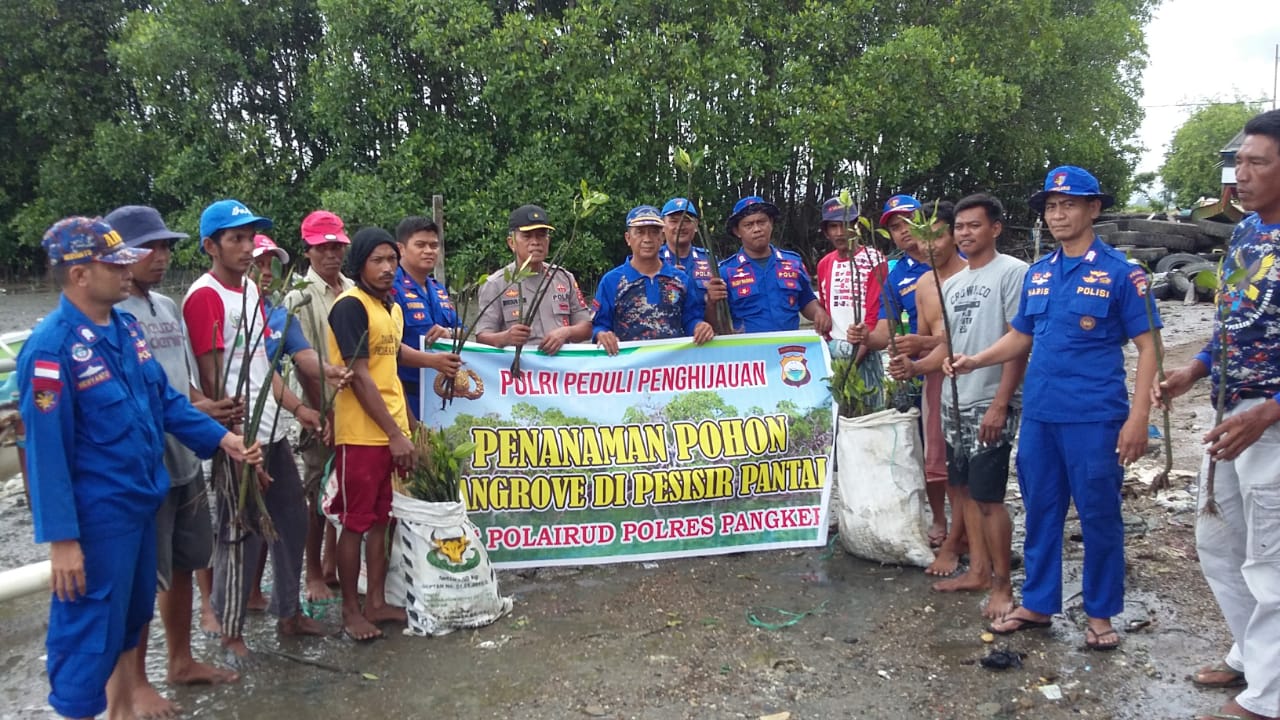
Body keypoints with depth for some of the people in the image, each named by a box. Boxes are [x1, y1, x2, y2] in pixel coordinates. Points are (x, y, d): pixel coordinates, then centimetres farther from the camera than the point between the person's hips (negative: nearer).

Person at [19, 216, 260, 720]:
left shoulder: (126, 328, 4)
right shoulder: (52, 347, -21)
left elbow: (164, 398, 14)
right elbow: (46, 450, -21)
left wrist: (220, 437, 4)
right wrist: (61, 538, -20)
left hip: (142, 501, 9)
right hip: (96, 516, -9)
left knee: (132, 617, 22)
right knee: (89, 635, 3)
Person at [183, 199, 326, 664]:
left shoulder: (249, 289, 12)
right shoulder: (205, 296, -14)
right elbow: (210, 382, -17)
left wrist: (296, 408, 11)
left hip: (272, 430, 9)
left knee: (292, 520, 16)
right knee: (242, 534, 2)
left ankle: (288, 612, 32)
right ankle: (231, 632, 18)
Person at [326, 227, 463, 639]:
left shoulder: (392, 307, 11)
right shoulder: (351, 306, -14)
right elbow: (359, 376, -18)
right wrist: (395, 434, -18)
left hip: (392, 431, 8)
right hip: (360, 434, -8)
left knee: (381, 518, 14)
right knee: (356, 523, 3)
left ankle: (376, 602, 25)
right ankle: (350, 611, 16)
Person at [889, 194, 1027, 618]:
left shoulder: (1012, 272, -9)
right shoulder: (951, 284, 14)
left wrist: (1000, 404, -19)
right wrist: (915, 367, -2)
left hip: (991, 405, -8)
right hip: (955, 403, 8)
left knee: (988, 496, -5)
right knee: (964, 488, 13)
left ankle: (1002, 585, 9)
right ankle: (978, 570, 26)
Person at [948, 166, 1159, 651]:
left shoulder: (1119, 273, -6)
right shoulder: (1037, 273, 10)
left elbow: (1147, 346, -7)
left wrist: (1138, 417, -15)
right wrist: (976, 360, 1)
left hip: (1094, 419, -5)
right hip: (1038, 415, 5)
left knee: (1099, 516, 5)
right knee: (1040, 512, 14)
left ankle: (1100, 614, 21)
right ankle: (1037, 604, 27)